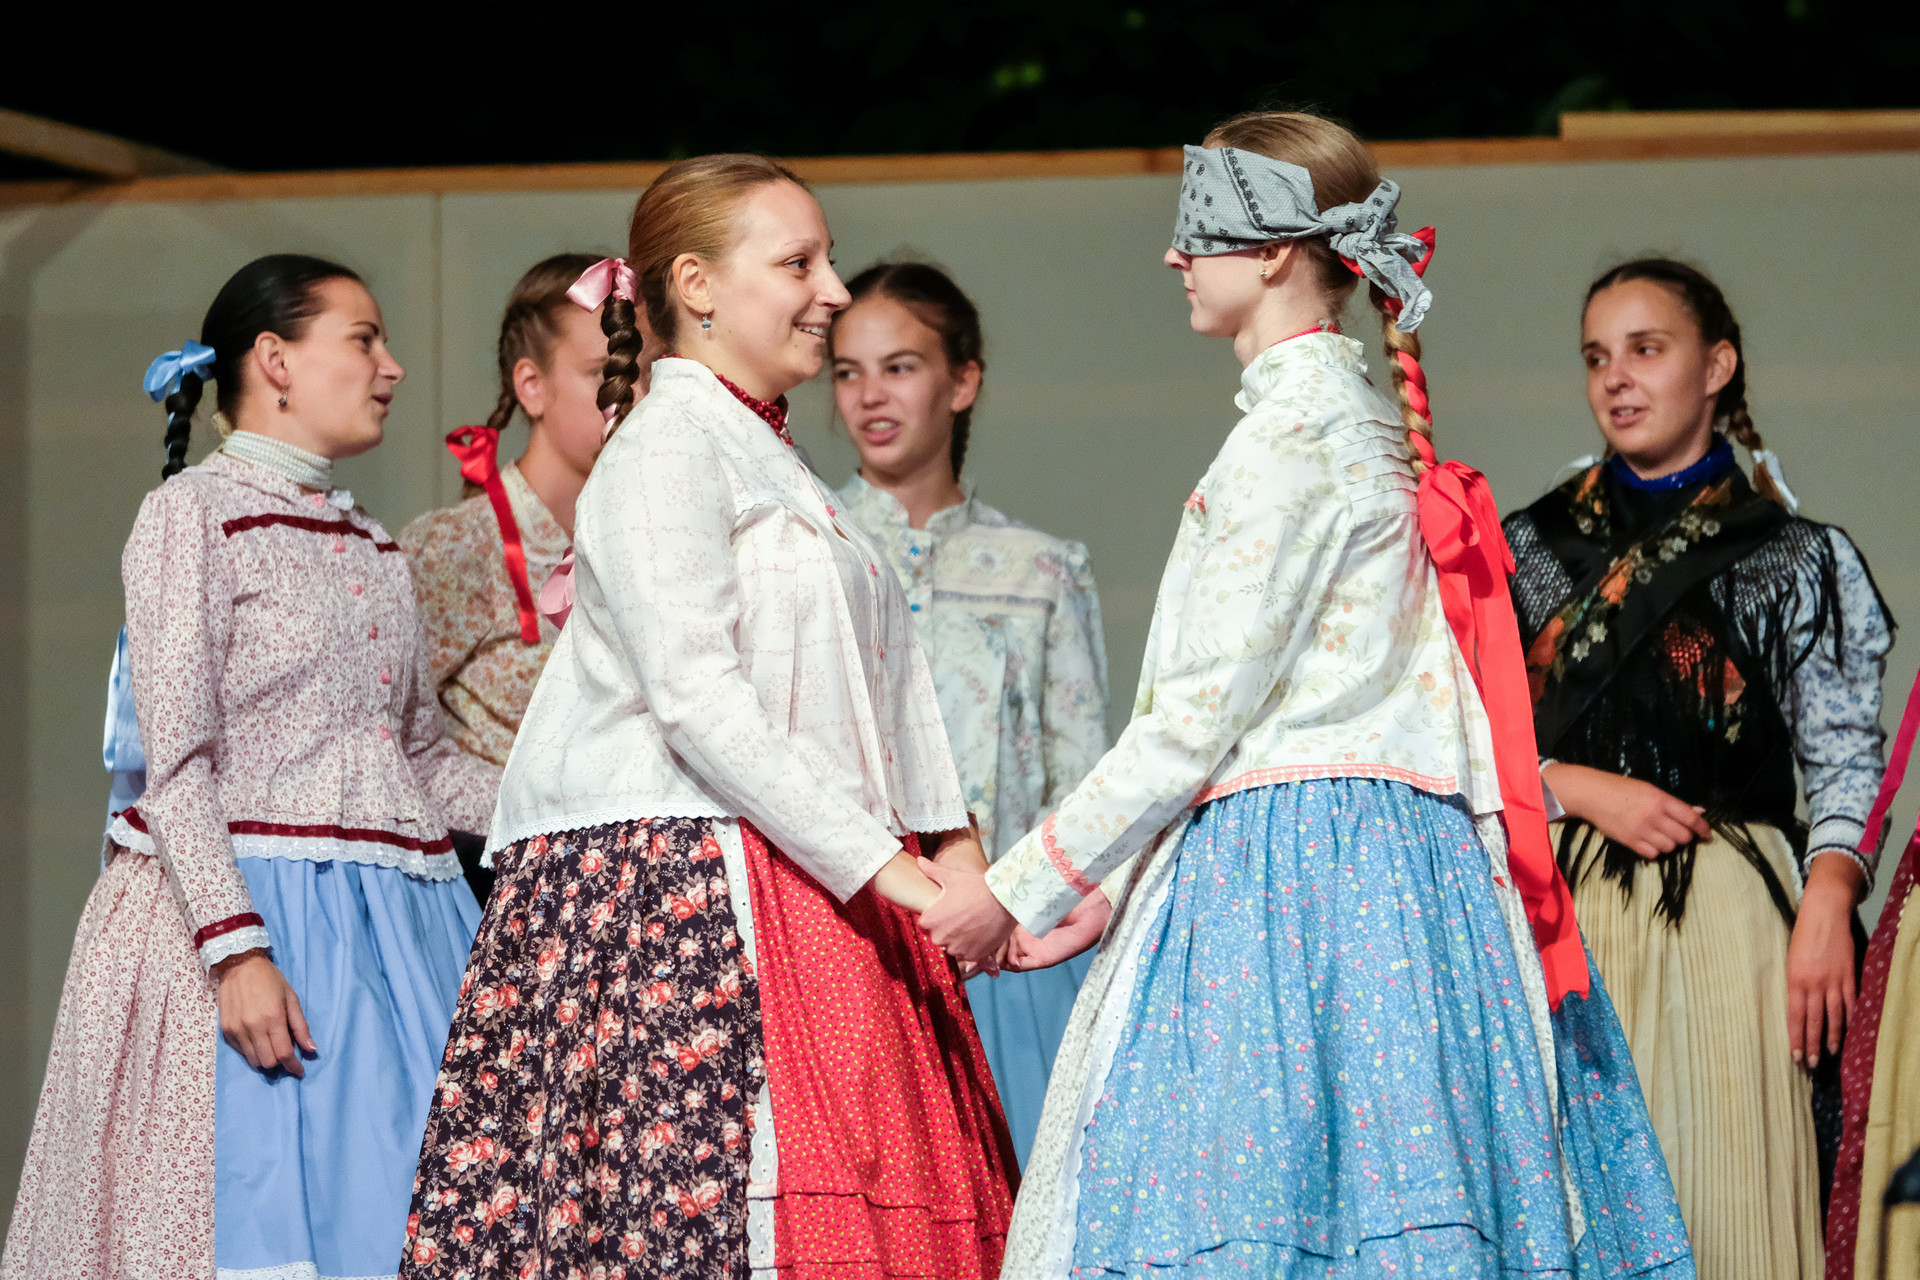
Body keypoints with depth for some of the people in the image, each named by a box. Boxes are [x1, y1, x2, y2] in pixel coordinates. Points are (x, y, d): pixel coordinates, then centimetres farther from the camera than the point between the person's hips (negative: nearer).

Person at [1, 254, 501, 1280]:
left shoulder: (373, 546, 19)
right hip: (251, 903, -7)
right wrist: (235, 947, -21)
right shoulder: (195, 513, -3)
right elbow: (176, 762, -11)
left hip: (396, 921, 7)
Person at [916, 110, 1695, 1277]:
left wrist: (1019, 890, -5)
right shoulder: (1359, 420, 19)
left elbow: (1199, 721, -13)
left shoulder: (1296, 427, -10)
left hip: (1287, 870, -9)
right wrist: (1092, 896, 20)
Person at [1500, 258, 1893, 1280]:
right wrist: (1586, 789, -5)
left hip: (1726, 916, -2)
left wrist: (1826, 907, -15)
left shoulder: (1797, 564, 8)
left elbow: (1845, 765, 1)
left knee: (1724, 1192, -8)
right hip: (1566, 917, 2)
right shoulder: (1527, 551, 14)